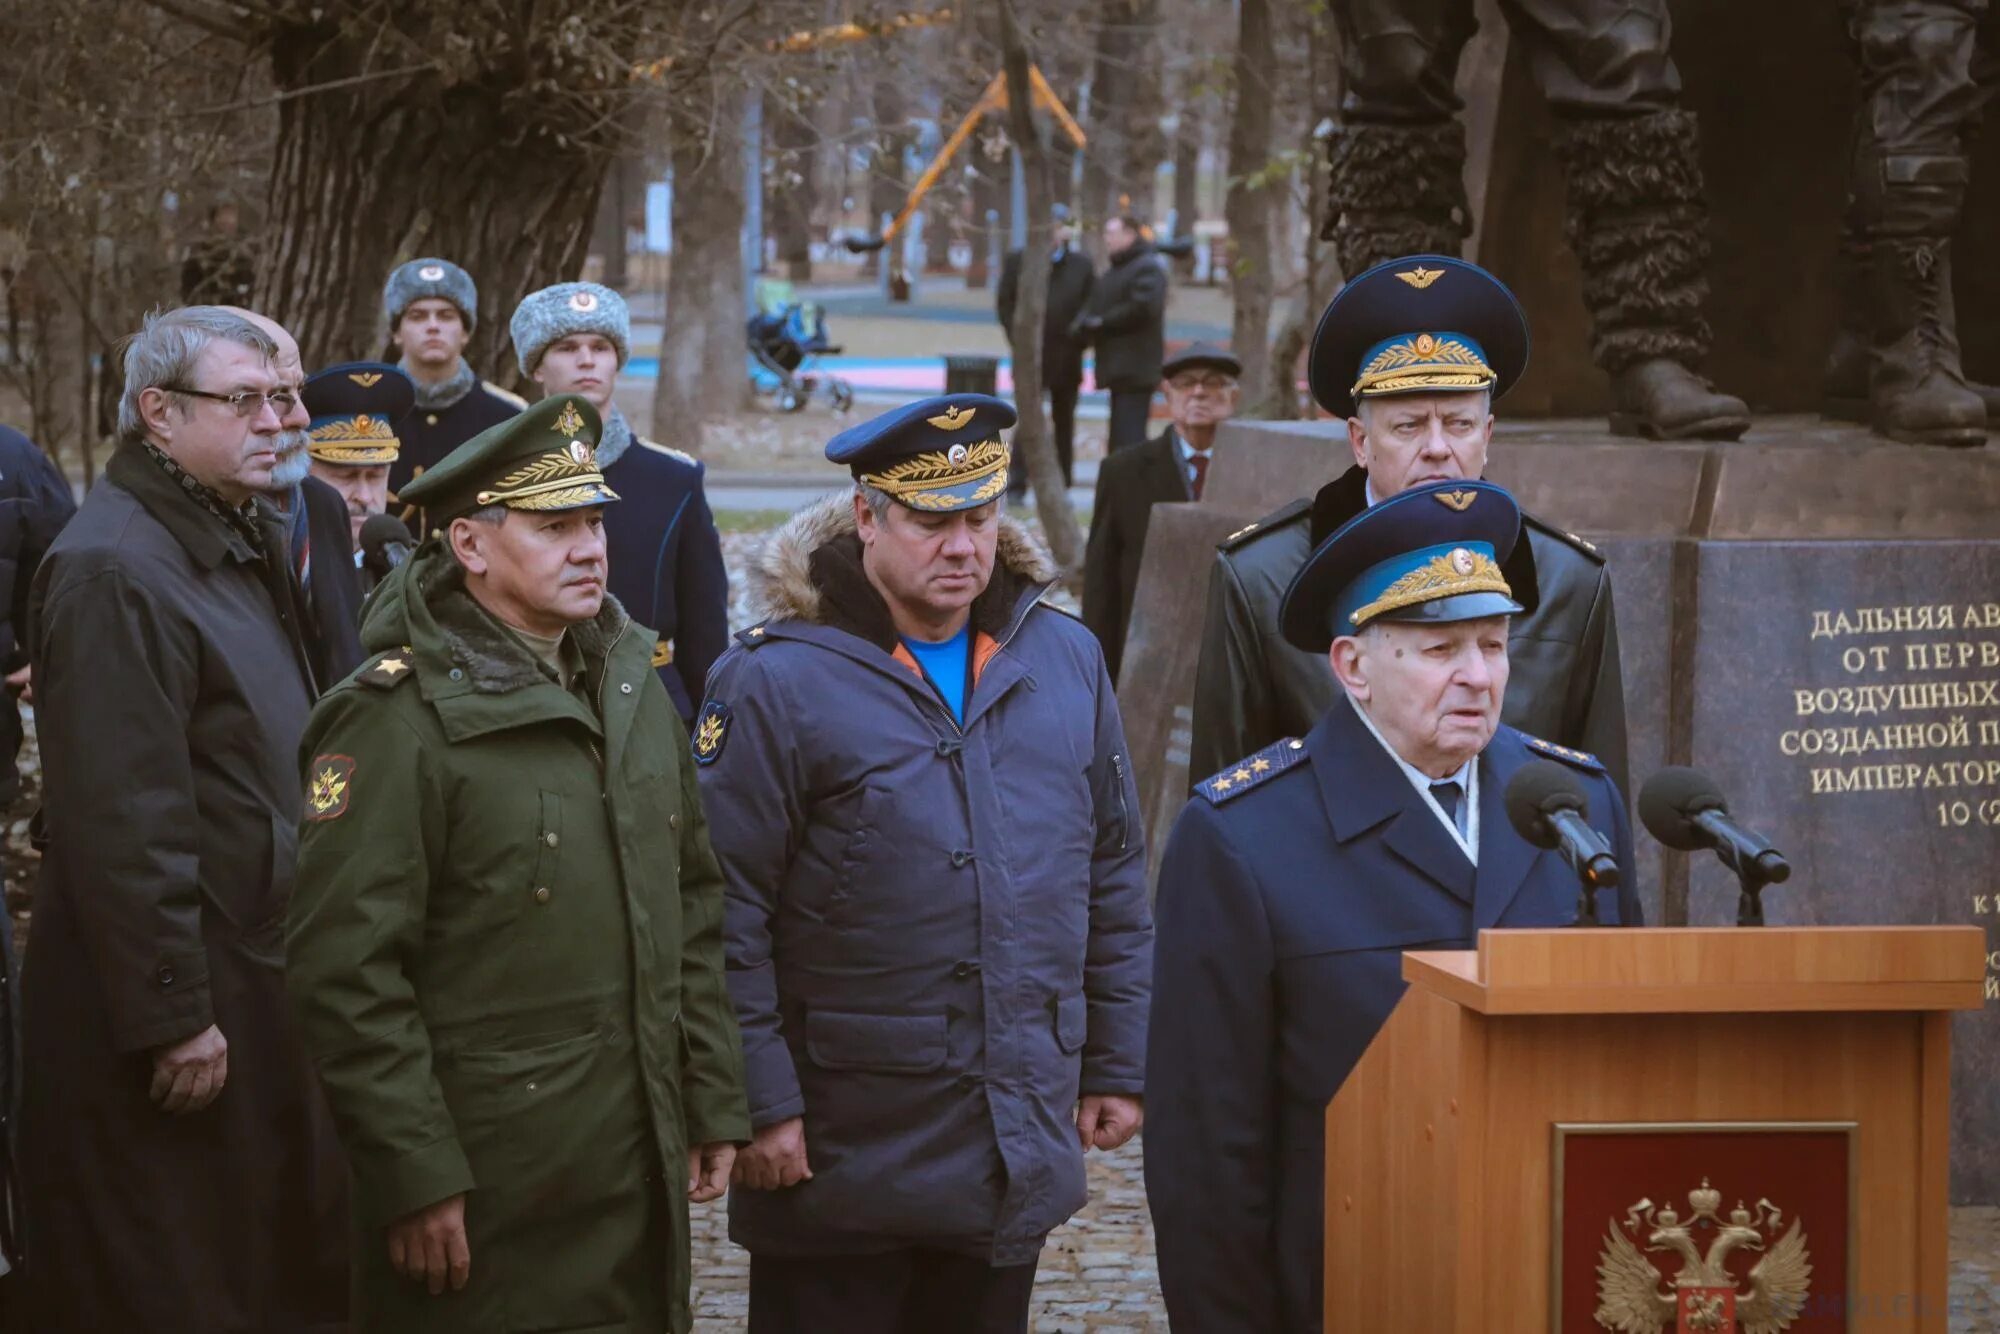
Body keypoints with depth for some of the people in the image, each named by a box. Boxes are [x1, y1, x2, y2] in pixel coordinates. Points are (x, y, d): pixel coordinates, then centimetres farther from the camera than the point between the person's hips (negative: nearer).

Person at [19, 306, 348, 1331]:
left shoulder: (246, 543, 14)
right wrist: (174, 1012, -23)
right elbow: (123, 821, -22)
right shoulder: (113, 571, -18)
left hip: (262, 976, 9)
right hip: (183, 994, -9)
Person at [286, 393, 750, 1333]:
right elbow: (345, 973, -15)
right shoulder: (399, 718, -11)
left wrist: (713, 1103, 13)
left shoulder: (630, 685, 13)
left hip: (641, 1178, 7)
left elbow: (691, 909, 18)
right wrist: (416, 1177, -16)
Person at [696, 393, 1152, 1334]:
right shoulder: (777, 680, -10)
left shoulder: (1063, 660, 7)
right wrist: (759, 1105, -14)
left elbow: (1113, 880, 13)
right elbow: (724, 915, -11)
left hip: (1022, 1146, 5)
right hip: (842, 1156, -5)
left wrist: (1116, 1067, 11)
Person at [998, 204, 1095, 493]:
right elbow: (1004, 304, 5)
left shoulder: (1081, 264, 6)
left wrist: (1077, 339, -4)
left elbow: (1091, 307, 7)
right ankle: (1017, 485, -6)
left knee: (1064, 423, 7)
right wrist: (1018, 339, -4)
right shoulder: (1016, 261, 5)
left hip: (1066, 358, 1)